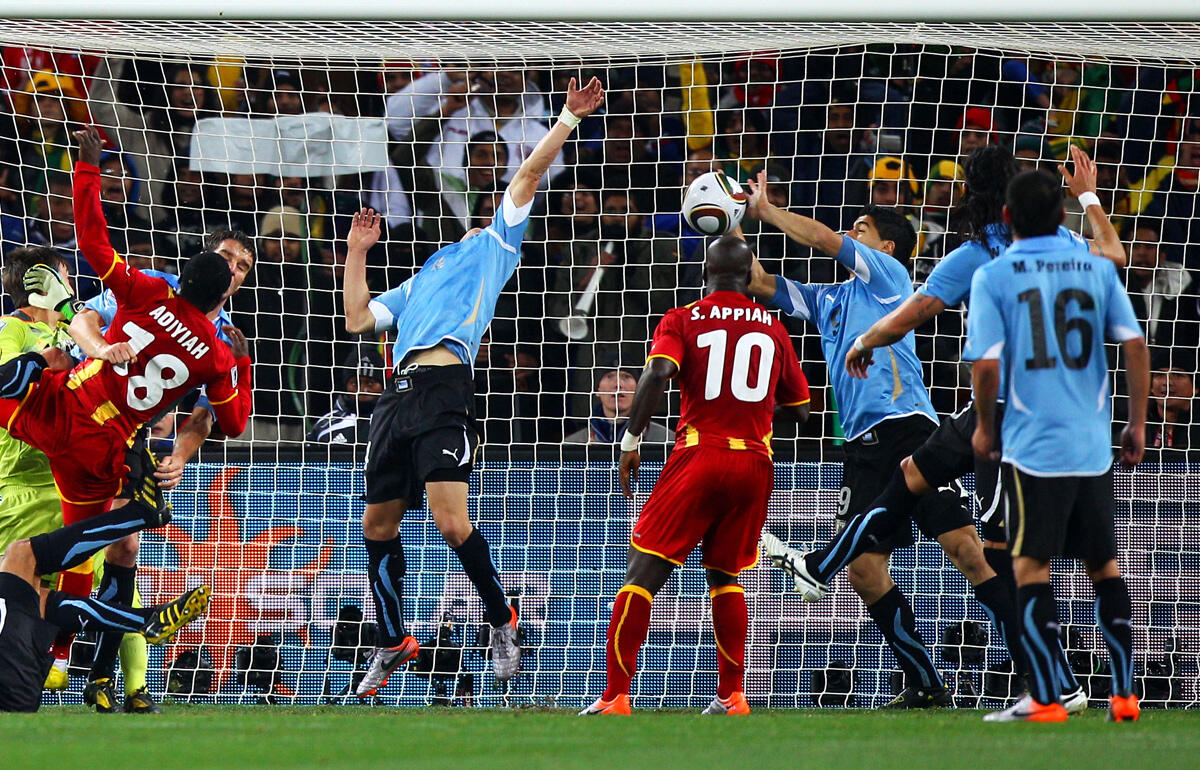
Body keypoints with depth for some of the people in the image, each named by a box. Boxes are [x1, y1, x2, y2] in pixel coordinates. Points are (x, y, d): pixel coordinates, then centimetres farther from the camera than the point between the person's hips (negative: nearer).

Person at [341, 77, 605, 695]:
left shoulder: (493, 245, 17)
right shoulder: (422, 279, 33)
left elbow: (530, 172, 9)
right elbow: (357, 319, 29)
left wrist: (570, 117, 3)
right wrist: (356, 252, 27)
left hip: (444, 389, -7)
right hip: (398, 395, 7)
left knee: (451, 522, -17)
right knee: (379, 527, 8)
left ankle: (501, 619, 3)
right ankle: (392, 643, 21)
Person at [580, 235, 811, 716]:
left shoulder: (682, 320, 4)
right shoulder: (773, 329, 13)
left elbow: (658, 372, -15)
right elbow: (799, 409, 18)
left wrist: (632, 440, -9)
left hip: (700, 456, -3)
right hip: (756, 461, 4)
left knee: (644, 570, -3)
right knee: (724, 575, 20)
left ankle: (615, 696, -11)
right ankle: (732, 697, 15)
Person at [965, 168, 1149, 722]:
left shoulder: (993, 277, -5)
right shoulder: (1096, 268, 5)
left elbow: (986, 364, -11)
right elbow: (1134, 344, 1)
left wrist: (984, 426, 5)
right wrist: (1137, 424, 10)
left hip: (1033, 444, -4)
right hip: (1094, 447, 4)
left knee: (1030, 568, 1)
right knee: (1103, 566, 13)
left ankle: (1044, 700, -4)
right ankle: (1124, 694, 13)